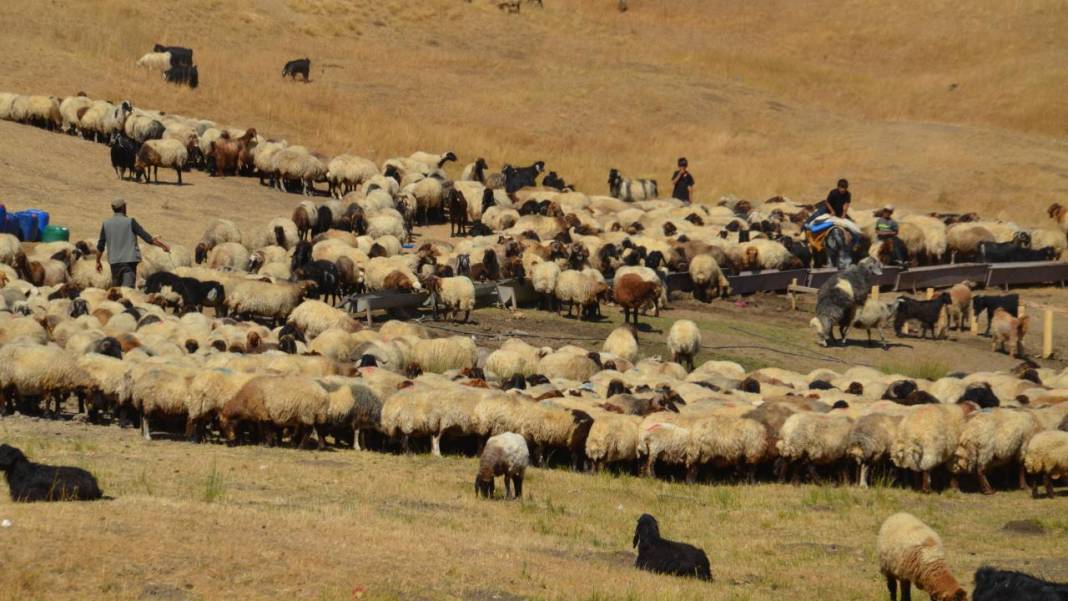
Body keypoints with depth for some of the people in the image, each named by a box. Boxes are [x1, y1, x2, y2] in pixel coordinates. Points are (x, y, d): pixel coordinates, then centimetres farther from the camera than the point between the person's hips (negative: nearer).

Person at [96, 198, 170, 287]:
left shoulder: (106, 224, 5)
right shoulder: (130, 222, -4)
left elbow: (100, 246, 7)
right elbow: (147, 237, -8)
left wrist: (98, 262, 20)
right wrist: (163, 245, -2)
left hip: (114, 261, 3)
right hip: (130, 260, -3)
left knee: (115, 287, 17)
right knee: (128, 286, -10)